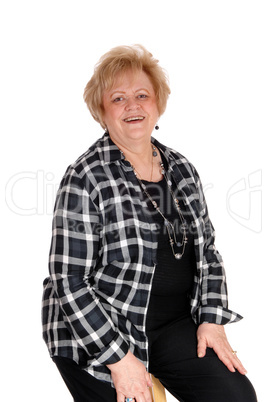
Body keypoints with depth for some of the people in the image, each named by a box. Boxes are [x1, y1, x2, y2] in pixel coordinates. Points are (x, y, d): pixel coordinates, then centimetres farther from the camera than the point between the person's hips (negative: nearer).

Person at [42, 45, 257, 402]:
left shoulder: (182, 170, 5)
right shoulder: (85, 178, -14)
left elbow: (207, 251, 12)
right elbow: (69, 281, -16)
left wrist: (212, 319, 0)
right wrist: (120, 358, -18)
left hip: (176, 324, 5)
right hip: (94, 334, -4)